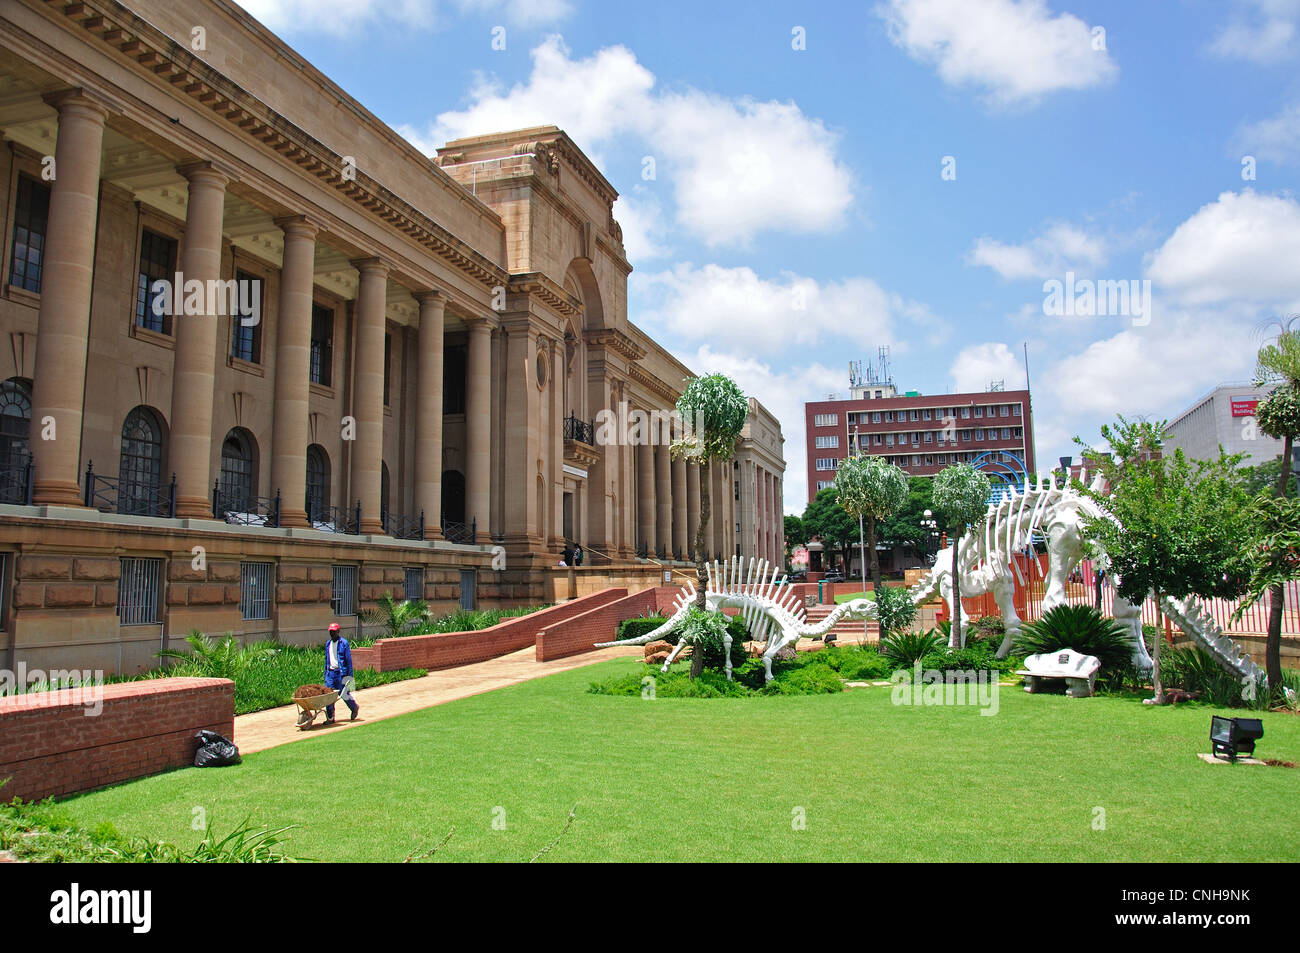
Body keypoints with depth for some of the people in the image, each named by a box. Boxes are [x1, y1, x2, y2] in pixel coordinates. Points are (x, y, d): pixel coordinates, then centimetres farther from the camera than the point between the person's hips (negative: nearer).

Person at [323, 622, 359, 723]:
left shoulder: (344, 643, -6)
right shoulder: (328, 644, 13)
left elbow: (348, 660, -6)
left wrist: (349, 675, -9)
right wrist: (326, 672, 16)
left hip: (341, 672, -5)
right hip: (330, 672, 6)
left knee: (344, 693, 1)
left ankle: (355, 707, 27)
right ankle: (330, 718, 4)